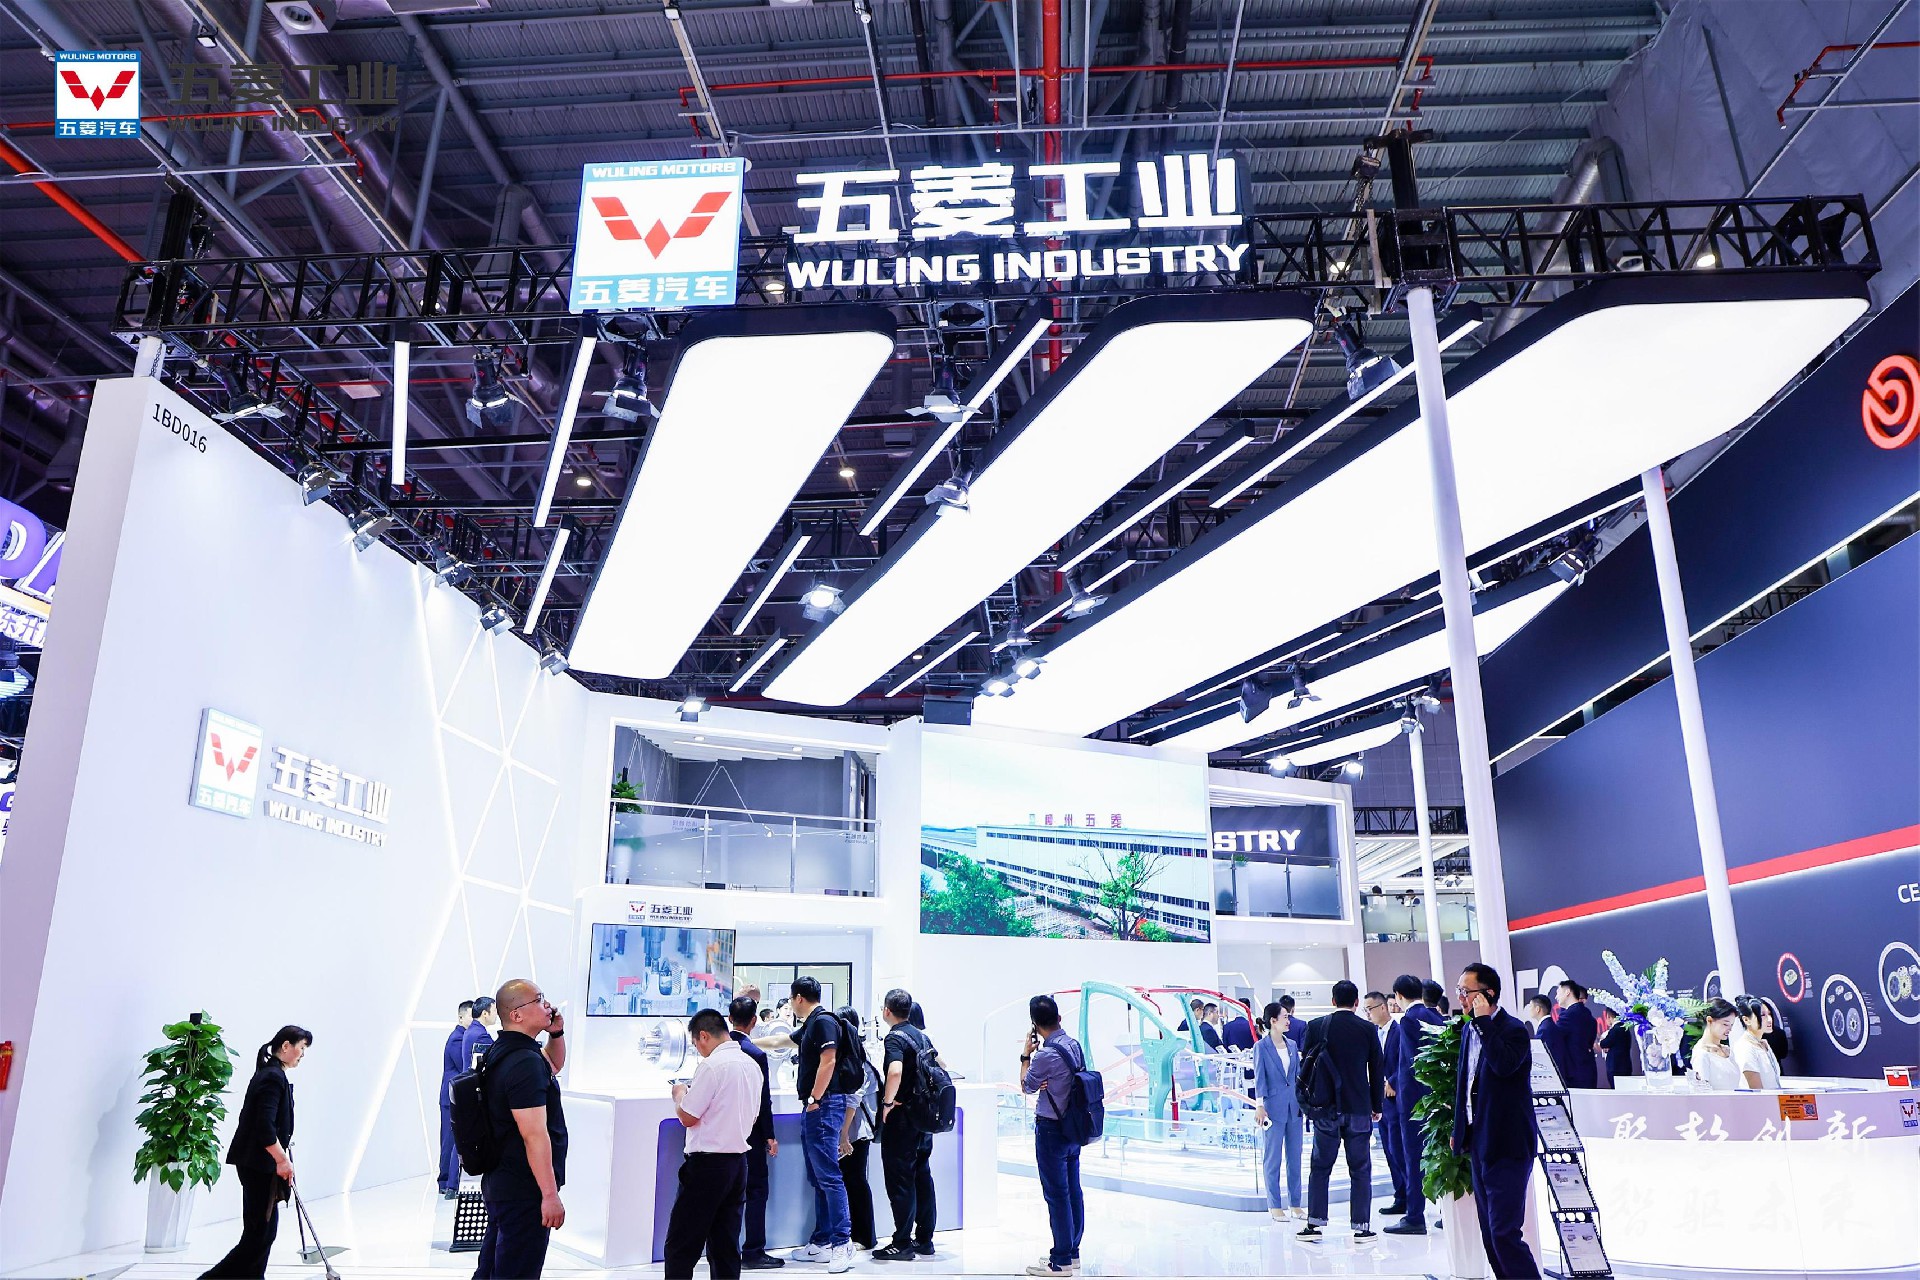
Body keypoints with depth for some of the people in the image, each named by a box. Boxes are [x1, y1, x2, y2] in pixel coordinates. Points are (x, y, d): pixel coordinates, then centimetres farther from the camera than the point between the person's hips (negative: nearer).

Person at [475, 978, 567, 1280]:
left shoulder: (501, 1052, 9)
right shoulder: (525, 1062, -23)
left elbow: (554, 1065, 26)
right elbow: (534, 1134, -27)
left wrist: (556, 1033, 7)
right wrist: (550, 1194, -25)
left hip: (498, 1184, 10)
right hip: (524, 1190, -10)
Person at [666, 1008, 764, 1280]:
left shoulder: (712, 1066, -15)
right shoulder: (752, 1065, 9)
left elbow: (688, 1117, -14)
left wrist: (680, 1094, 6)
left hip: (707, 1164, -8)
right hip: (738, 1162, 8)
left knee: (680, 1247, 0)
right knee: (726, 1246, 11)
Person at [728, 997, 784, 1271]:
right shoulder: (756, 1055, -18)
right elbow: (763, 1101, -14)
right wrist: (770, 1136, -5)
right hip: (750, 1132, -6)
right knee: (756, 1189, 4)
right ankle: (753, 1252, 6)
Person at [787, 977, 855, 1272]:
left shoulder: (824, 1022, -11)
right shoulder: (808, 1026, 18)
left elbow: (828, 1061, -20)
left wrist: (815, 1099, -17)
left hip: (824, 1105, -10)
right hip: (812, 1108, 10)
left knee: (828, 1176, -11)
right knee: (817, 1178, 11)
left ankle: (842, 1242, -10)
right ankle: (822, 1243, 15)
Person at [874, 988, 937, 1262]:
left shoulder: (895, 1037, -15)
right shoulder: (921, 1036, 11)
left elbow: (895, 1071, -32)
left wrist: (887, 1102, -20)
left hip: (901, 1117, -8)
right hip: (924, 1115, 8)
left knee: (899, 1179, -2)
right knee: (922, 1176, 13)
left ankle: (902, 1244, 2)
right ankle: (924, 1239, 19)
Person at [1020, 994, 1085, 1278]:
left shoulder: (1045, 1055, -22)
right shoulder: (1074, 1045, 2)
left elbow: (1026, 1087, -6)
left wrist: (1025, 1055, 2)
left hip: (1051, 1130, -8)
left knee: (1056, 1195, -1)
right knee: (1073, 1191, 15)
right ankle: (1072, 1252, 25)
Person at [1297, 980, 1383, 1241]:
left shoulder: (1316, 1026, -2)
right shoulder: (1368, 1029, -3)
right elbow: (1376, 1070, 1)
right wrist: (1377, 1106, 12)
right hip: (1359, 1107, 0)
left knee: (1320, 1167, 9)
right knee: (1360, 1170, 8)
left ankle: (1314, 1222, 7)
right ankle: (1361, 1225, 8)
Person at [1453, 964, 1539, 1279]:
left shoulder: (1514, 1029, -13)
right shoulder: (1471, 1030, 11)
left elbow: (1504, 1064, -33)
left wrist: (1483, 1020, -27)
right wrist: (1459, 1130, 20)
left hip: (1507, 1147, -9)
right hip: (1479, 1145, 9)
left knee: (1504, 1232, -10)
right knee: (1489, 1233, 14)